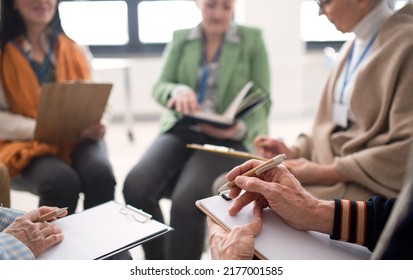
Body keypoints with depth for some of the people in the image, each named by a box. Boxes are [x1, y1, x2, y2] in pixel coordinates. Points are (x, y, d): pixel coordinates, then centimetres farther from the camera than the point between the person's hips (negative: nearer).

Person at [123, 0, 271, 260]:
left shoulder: (252, 39, 3)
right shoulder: (180, 38, 11)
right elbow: (160, 87, 6)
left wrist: (240, 129, -22)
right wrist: (178, 91, -19)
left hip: (228, 139, -3)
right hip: (181, 131, 3)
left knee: (186, 199, -31)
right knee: (136, 186, -25)